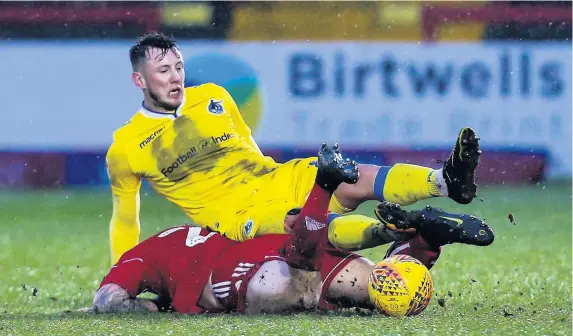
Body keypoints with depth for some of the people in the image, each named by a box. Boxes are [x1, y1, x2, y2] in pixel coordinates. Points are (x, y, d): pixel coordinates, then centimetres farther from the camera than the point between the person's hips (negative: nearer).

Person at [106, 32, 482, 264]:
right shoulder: (125, 149, 2)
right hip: (239, 216, -5)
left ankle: (446, 181, -42)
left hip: (279, 180, 6)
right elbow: (124, 220, 13)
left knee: (360, 178, -22)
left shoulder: (212, 96, 12)